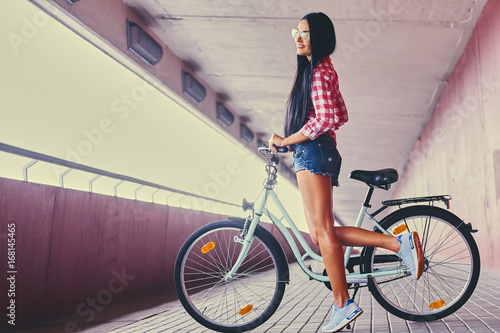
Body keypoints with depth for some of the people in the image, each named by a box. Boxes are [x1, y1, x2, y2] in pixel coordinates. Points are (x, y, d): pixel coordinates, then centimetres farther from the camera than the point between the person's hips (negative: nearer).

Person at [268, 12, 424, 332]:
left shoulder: (319, 71, -6)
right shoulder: (321, 69, 25)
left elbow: (323, 119, -18)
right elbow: (341, 116, 25)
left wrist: (285, 140, -10)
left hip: (312, 152, -10)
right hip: (316, 154, 10)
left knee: (323, 231, -9)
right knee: (320, 233, 5)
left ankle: (343, 305, -2)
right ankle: (399, 242, 3)